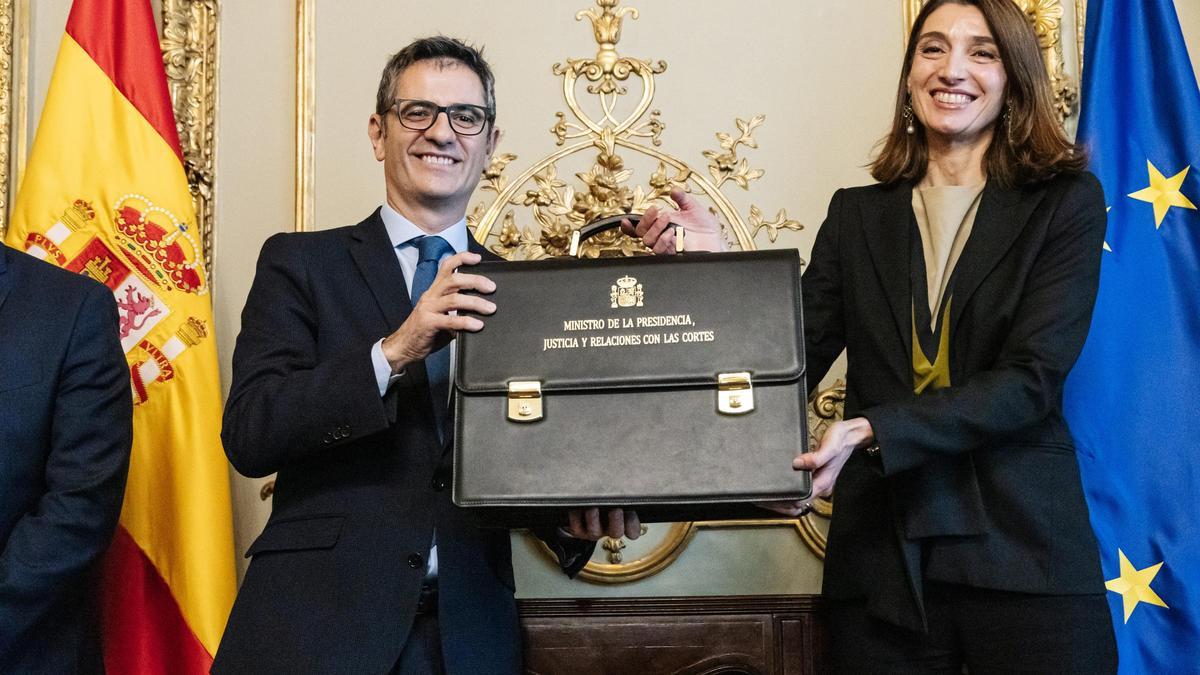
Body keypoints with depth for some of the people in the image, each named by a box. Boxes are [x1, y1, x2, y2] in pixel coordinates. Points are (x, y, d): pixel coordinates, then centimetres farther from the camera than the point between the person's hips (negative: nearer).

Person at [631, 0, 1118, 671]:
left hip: (1023, 550, -1)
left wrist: (870, 432, -21)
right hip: (883, 558, 2)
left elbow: (1033, 378, -10)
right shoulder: (858, 215, 9)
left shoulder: (1067, 201, 2)